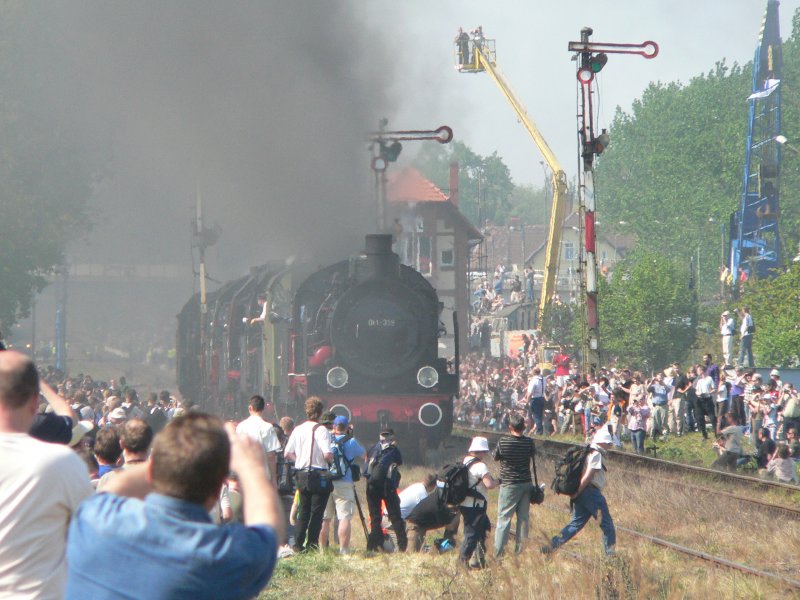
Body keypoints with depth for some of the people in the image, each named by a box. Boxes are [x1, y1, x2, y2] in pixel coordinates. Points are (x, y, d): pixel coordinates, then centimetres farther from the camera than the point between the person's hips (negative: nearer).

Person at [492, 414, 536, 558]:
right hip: (526, 484, 3)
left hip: (509, 485, -3)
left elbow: (495, 457, 2)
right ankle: (520, 549, 13)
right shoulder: (529, 442, -4)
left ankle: (498, 552, -2)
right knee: (523, 518, 10)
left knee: (504, 518, 0)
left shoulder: (503, 442, -13)